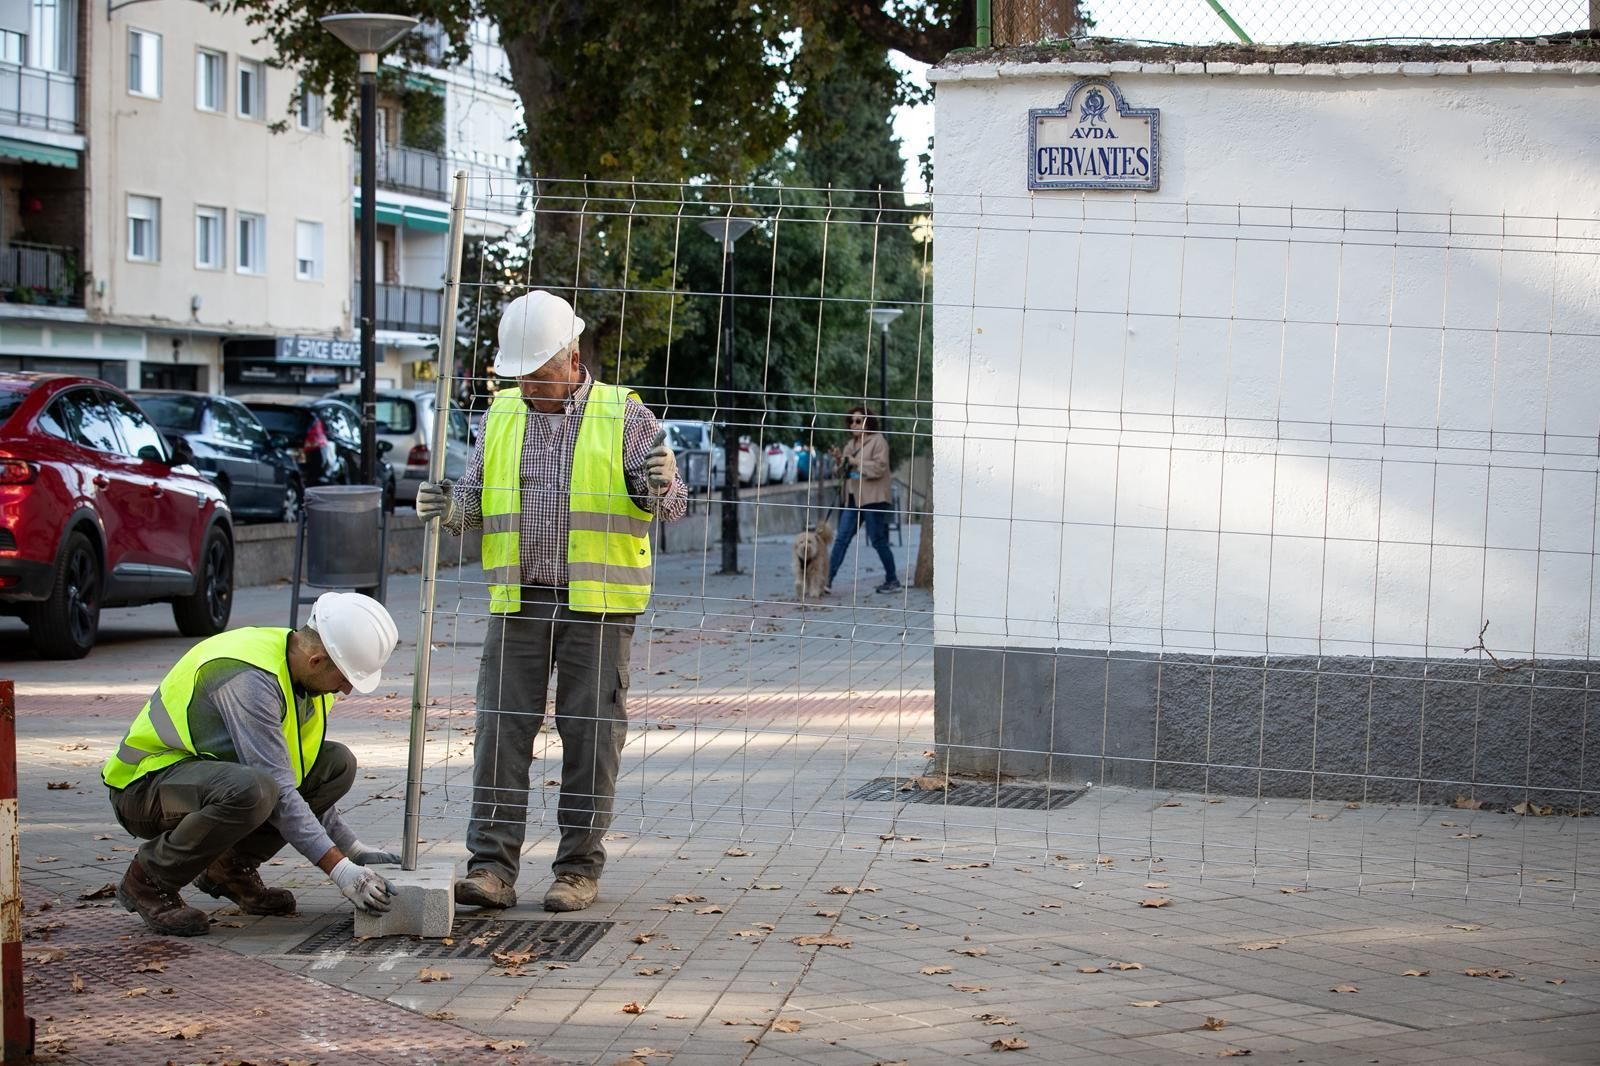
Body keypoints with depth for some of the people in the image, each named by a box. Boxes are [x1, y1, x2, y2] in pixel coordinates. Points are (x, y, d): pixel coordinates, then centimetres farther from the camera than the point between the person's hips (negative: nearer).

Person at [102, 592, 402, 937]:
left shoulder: (303, 671, 0)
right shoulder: (251, 678, -29)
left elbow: (306, 772, 13)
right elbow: (279, 791, -30)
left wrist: (353, 849, 8)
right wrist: (340, 870, -28)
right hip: (146, 783, -9)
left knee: (337, 763, -3)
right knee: (251, 791, -39)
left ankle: (232, 868, 5)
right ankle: (148, 879, -14)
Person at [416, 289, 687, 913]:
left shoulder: (624, 415, 2)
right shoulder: (501, 416, 13)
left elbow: (670, 506, 1)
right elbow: (476, 497, 16)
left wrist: (662, 486, -22)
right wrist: (449, 507, -7)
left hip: (597, 603, -3)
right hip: (517, 603, 3)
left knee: (591, 735, 1)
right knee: (501, 729, -2)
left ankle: (579, 868, 9)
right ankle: (492, 866, -1)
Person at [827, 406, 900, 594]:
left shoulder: (878, 441, -5)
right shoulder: (851, 444, 17)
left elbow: (879, 467, -17)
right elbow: (843, 473, 22)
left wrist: (856, 462, -15)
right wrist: (840, 462, 1)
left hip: (872, 499, -7)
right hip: (852, 498, 7)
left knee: (878, 541, 0)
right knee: (841, 539, -1)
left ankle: (893, 581, 12)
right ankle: (828, 579, -6)